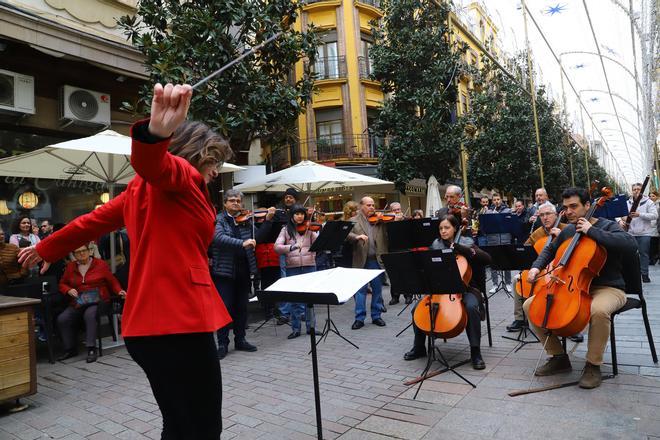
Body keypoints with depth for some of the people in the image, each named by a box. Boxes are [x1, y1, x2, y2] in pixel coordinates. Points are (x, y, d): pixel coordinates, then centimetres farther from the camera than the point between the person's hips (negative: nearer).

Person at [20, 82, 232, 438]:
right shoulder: (182, 176, -6)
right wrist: (155, 133, -52)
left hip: (150, 323, 10)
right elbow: (151, 162, -29)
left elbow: (93, 220, 31)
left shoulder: (144, 186, 21)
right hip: (179, 320, -10)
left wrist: (45, 250, 45)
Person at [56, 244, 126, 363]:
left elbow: (113, 282, 7)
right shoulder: (70, 267, 13)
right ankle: (70, 349, -3)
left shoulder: (100, 264, 4)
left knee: (89, 315, -33)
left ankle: (91, 349, -27)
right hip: (78, 303, 4)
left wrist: (119, 291, -11)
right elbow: (62, 284, 21)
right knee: (62, 319, -19)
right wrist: (68, 290, -1)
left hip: (98, 301, -4)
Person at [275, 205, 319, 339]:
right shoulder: (286, 230, 5)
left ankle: (311, 326, 18)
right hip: (292, 267, 0)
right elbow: (277, 247, -8)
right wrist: (291, 247, -24)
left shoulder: (309, 228, 6)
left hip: (309, 266, 0)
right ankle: (295, 329, 16)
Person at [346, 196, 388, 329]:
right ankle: (359, 318, 11)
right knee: (360, 290, 3)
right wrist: (357, 236, -26)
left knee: (377, 289, 9)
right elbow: (347, 234, -8)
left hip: (377, 260, 2)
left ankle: (376, 316, 22)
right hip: (361, 260, -2)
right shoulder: (354, 221, 5)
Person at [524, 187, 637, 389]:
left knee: (598, 310, -41)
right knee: (529, 305, -8)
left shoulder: (607, 226, -7)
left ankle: (593, 365, -18)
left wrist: (591, 231, -25)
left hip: (608, 289, -6)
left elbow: (631, 245, -28)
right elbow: (550, 250, 27)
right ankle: (559, 357, 2)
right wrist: (537, 267, 8)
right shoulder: (568, 231, 10)